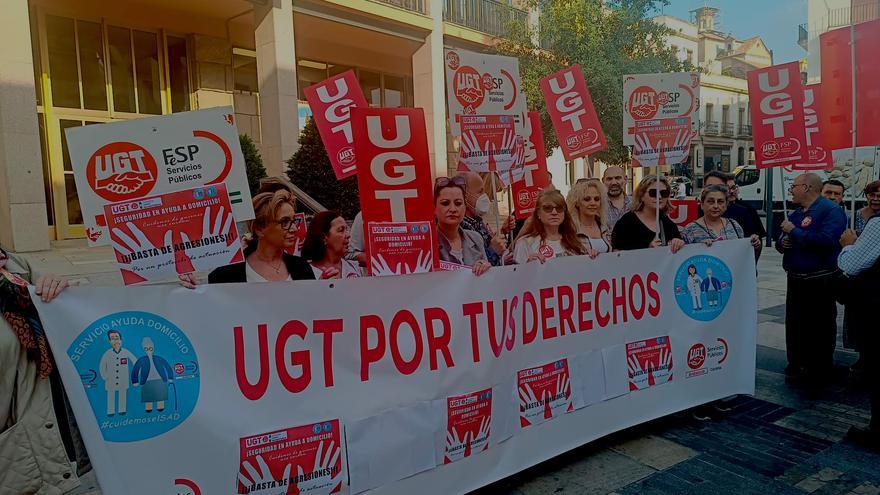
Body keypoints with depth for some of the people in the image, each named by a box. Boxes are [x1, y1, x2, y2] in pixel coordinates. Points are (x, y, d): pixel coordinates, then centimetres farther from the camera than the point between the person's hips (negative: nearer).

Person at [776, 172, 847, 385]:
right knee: (794, 326, 14)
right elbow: (781, 243, 22)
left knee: (819, 328, 2)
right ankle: (796, 367, 26)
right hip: (796, 280, 8)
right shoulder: (796, 213, 16)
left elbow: (827, 241, -27)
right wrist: (783, 242, -2)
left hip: (819, 283, -8)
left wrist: (794, 232, -18)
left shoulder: (830, 211, -11)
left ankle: (820, 373, 13)